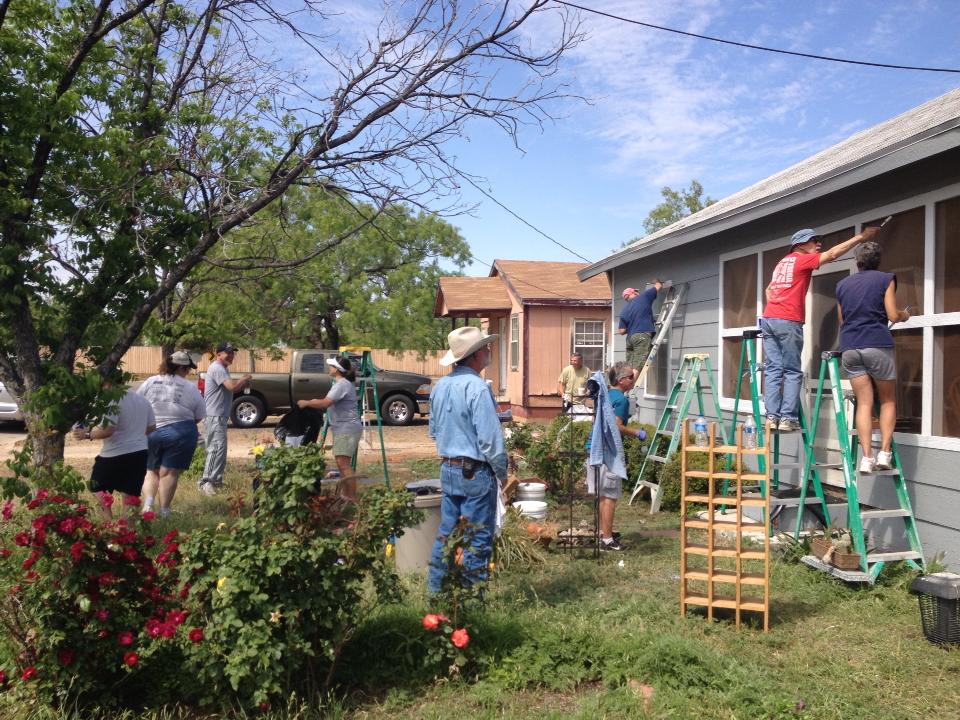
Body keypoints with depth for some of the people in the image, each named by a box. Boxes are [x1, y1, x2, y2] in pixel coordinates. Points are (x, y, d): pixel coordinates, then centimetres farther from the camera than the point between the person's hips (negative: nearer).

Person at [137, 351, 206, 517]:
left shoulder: (149, 382, 3)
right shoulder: (190, 388, -3)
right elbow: (199, 416, 1)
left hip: (151, 433, 3)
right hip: (181, 433, -3)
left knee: (151, 472, 17)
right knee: (169, 473, 4)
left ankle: (148, 503, -1)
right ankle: (164, 510, 7)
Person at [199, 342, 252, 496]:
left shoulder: (222, 368, 19)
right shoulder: (217, 369, -15)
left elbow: (231, 389, 25)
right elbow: (232, 386, -27)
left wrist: (242, 384, 6)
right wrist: (244, 379, -9)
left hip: (219, 415, 11)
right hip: (214, 416, -11)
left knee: (218, 448, 16)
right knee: (218, 448, -16)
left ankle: (216, 480, 24)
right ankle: (206, 482, -17)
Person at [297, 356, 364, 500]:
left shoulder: (342, 384, -15)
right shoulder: (342, 383, 18)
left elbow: (325, 403, -22)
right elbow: (329, 403, 21)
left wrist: (306, 403, -10)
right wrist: (314, 402, 9)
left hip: (347, 429, -11)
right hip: (342, 429, 11)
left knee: (343, 463, -14)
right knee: (342, 463, 14)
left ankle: (353, 499, -14)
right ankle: (345, 495, 21)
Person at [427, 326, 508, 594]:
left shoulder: (440, 386, 5)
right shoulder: (477, 388, -19)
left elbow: (434, 430, 16)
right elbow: (490, 438, -18)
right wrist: (502, 473, -8)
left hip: (447, 468, 8)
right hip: (476, 471, -8)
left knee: (446, 531, 17)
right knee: (478, 538, 4)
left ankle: (435, 589, 25)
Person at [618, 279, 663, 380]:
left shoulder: (624, 311, 16)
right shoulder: (644, 297, 6)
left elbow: (621, 331, 11)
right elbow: (658, 286, 19)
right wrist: (656, 281, 41)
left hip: (630, 338, 5)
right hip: (643, 336, -5)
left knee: (629, 367, 6)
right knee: (638, 366, -12)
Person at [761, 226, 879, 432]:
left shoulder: (783, 262, 24)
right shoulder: (802, 259, 1)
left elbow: (769, 289, 27)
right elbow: (832, 254, -6)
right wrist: (861, 237, -1)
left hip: (768, 319, 7)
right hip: (788, 322, -7)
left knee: (773, 369, 3)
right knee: (792, 372, -3)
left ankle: (772, 416, -2)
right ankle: (788, 418, -7)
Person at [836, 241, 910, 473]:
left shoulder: (842, 284, 15)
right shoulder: (885, 279, 3)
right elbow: (893, 316, -1)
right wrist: (905, 315, 19)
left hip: (849, 348, 3)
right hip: (878, 345, -3)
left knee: (864, 403, 4)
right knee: (888, 401, 10)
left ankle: (867, 457, -4)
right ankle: (884, 452, 0)